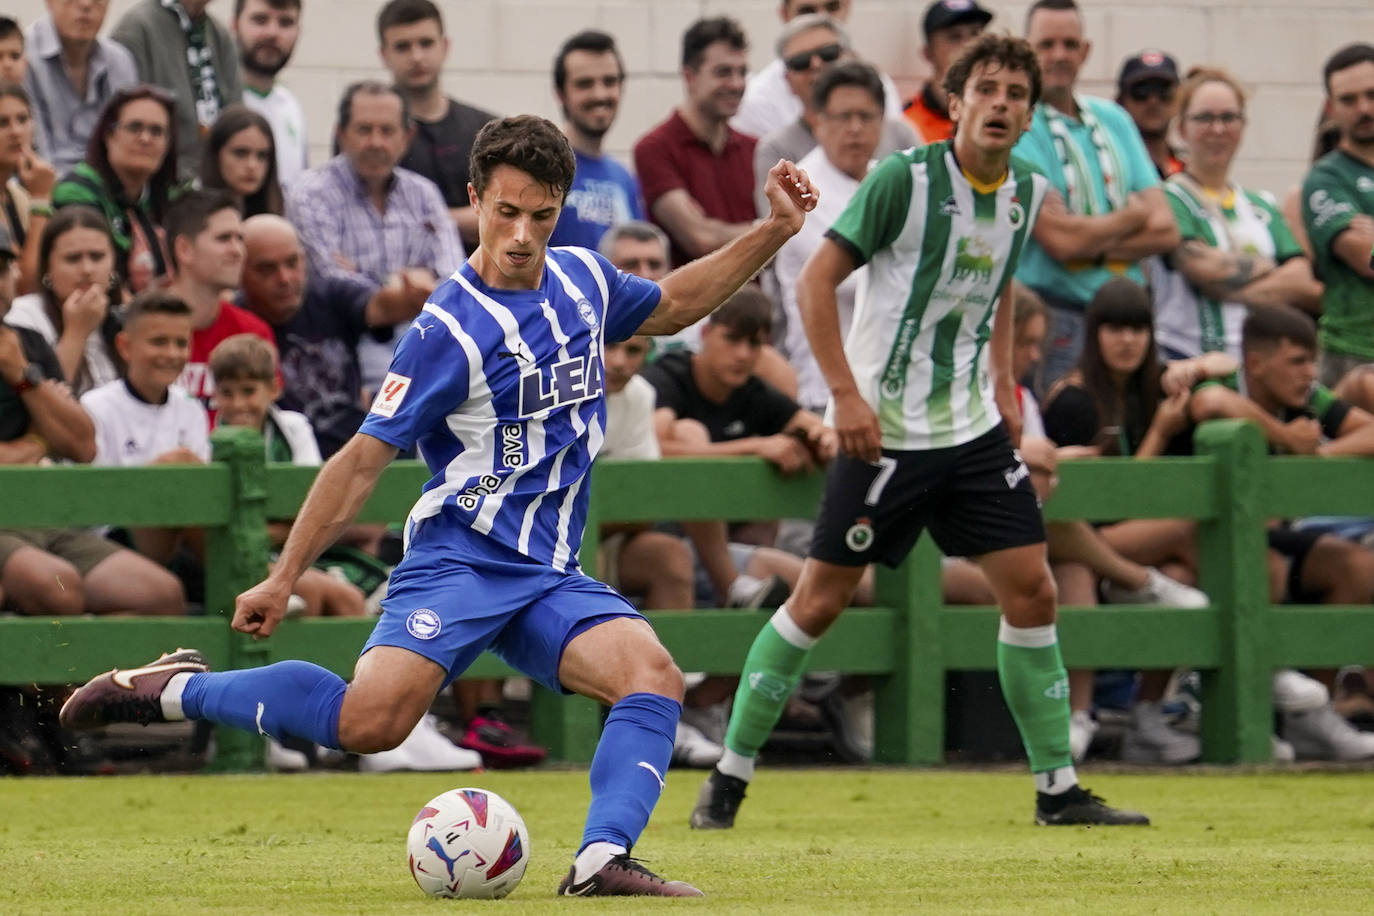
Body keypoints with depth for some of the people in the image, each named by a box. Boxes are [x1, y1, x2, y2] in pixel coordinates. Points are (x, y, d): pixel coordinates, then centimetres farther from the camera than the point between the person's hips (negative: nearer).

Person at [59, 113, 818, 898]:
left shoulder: (583, 280, 9)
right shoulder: (451, 329, -11)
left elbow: (672, 306, 32)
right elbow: (364, 458, -8)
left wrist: (775, 233, 23)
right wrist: (284, 579, -9)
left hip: (552, 577, 6)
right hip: (458, 560, -6)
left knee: (655, 677, -22)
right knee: (373, 720, -27)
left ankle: (603, 860, -30)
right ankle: (175, 690, -8)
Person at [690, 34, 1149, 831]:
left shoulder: (1027, 192, 5)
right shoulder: (903, 180, -14)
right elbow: (817, 280, -11)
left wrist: (1003, 385, 15)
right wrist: (846, 393, -17)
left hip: (975, 430, 5)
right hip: (885, 430, -5)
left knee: (1032, 590, -2)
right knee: (821, 600, -3)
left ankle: (1058, 788, 7)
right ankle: (729, 779, 9)